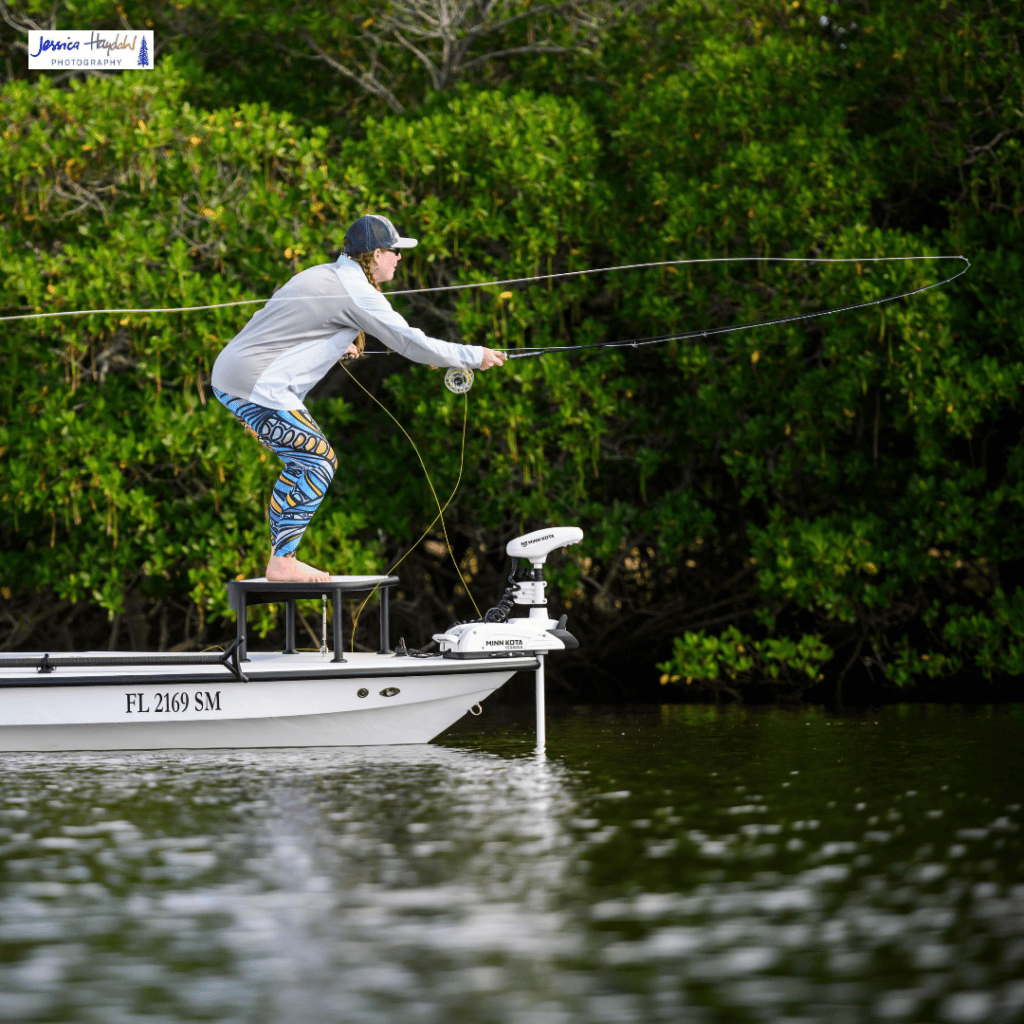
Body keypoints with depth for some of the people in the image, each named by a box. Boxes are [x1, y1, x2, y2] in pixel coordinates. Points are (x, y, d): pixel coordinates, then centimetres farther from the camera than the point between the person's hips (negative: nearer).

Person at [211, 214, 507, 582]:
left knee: (304, 461, 16)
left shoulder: (324, 276, 17)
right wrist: (474, 357, -2)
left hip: (230, 376, 10)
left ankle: (281, 557, 16)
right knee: (317, 460, -7)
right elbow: (410, 342, -12)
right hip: (257, 384, -10)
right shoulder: (356, 292, -11)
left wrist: (337, 344, 46)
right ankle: (281, 563, -6)